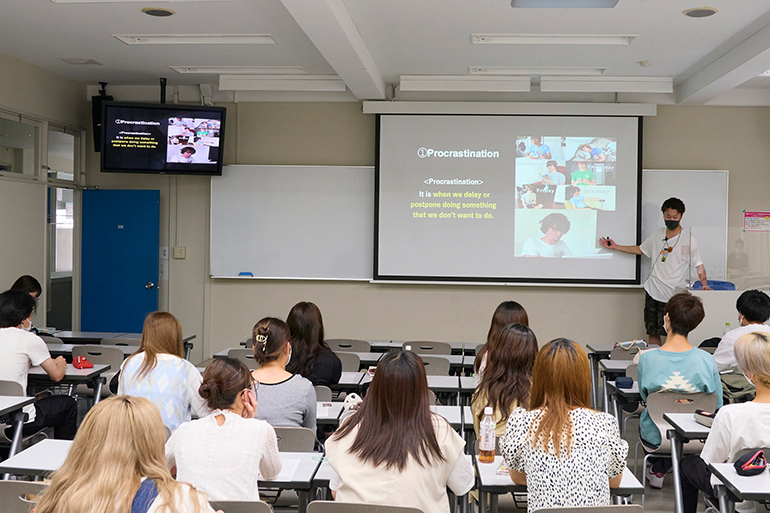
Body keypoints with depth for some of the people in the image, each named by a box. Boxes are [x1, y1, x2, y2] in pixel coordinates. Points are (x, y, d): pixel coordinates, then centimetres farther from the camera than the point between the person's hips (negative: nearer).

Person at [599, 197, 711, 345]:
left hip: (675, 294, -4)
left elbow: (698, 264, -2)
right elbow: (640, 249, 25)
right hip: (653, 291, 4)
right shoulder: (657, 235, 11)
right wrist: (615, 247, 22)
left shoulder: (688, 239, -2)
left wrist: (704, 284, -18)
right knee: (652, 333, 4)